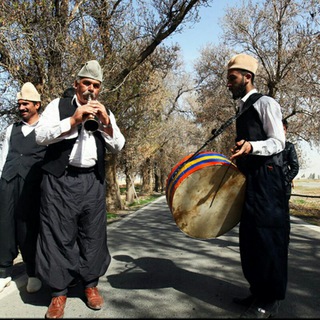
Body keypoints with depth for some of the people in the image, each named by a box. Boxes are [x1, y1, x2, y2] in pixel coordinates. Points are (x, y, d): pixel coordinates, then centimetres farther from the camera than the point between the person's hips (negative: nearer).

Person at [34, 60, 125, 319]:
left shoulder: (105, 112, 15)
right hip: (60, 180, -2)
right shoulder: (58, 105, 6)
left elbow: (118, 147, 7)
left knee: (93, 234, 5)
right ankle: (59, 291, 13)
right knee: (59, 235, -1)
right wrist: (73, 120, -16)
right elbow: (41, 136, -7)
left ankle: (91, 284, 21)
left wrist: (106, 123, -8)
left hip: (93, 181, 3)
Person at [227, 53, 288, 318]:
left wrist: (251, 147, -30)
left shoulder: (265, 103, -6)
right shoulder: (243, 110, 20)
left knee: (267, 236, -5)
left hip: (266, 178, -9)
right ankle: (258, 291, 26)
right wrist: (238, 156, 18)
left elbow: (278, 142, -14)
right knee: (250, 237, 12)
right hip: (249, 179, 9)